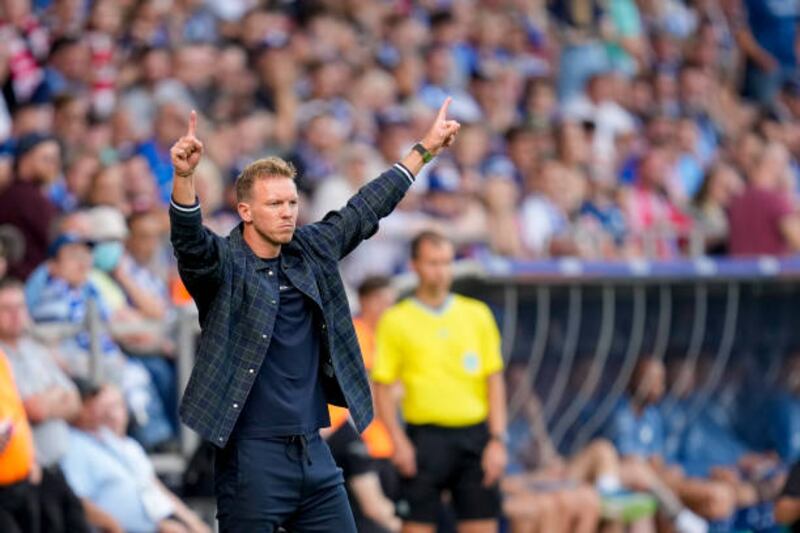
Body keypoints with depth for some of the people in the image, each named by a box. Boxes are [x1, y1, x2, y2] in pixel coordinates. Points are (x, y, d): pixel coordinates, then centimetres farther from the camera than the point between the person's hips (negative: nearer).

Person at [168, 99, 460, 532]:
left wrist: (425, 148, 26)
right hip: (252, 458, -6)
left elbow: (365, 209, 21)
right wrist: (183, 176, -46)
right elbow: (189, 238, -27)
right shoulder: (223, 264, -7)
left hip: (314, 452, 6)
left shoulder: (311, 251, 10)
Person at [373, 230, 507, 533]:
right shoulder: (396, 321, 2)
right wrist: (399, 441, -11)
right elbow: (383, 387, 1)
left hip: (475, 436, 3)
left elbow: (495, 381, 9)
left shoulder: (477, 314, 10)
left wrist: (497, 440, 0)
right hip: (425, 437, -2)